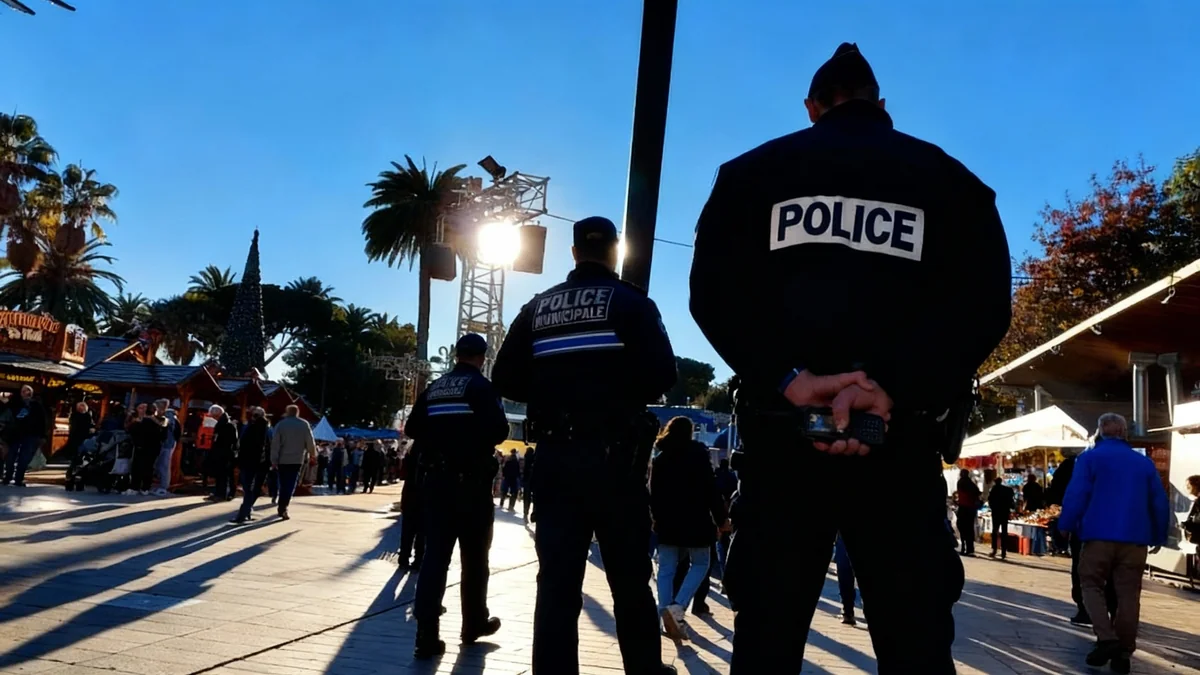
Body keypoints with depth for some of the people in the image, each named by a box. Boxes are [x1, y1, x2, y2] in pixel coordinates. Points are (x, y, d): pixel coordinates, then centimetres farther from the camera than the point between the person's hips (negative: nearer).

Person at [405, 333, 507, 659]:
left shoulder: (433, 389, 10)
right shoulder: (481, 386, -7)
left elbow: (412, 429, 13)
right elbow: (499, 430, -16)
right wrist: (479, 438, 4)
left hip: (437, 480, 5)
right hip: (472, 481, -4)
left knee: (435, 554, 2)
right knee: (474, 556, 9)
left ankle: (427, 635, -4)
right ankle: (474, 624, 21)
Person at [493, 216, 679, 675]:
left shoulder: (538, 308, 11)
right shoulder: (630, 302, 0)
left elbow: (507, 379, 7)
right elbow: (662, 373, -11)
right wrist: (627, 394, 8)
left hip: (553, 457, 3)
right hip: (613, 455, -3)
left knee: (557, 581, 4)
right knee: (630, 579, 7)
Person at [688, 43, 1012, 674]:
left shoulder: (753, 171, 12)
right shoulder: (948, 178, 13)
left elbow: (712, 292, -3)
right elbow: (983, 305, -3)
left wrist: (787, 379, -14)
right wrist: (893, 388, -15)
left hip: (783, 428, 1)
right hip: (900, 436, 0)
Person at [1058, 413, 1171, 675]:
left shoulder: (1091, 457, 0)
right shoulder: (1145, 462, 13)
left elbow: (1076, 494, -9)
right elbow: (1160, 503, 13)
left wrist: (1066, 526, 1)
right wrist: (1158, 536, 21)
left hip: (1099, 535, -3)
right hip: (1135, 539, 3)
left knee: (1092, 585, 8)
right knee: (1128, 594, 7)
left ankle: (1107, 638, -10)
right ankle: (1123, 653, 6)